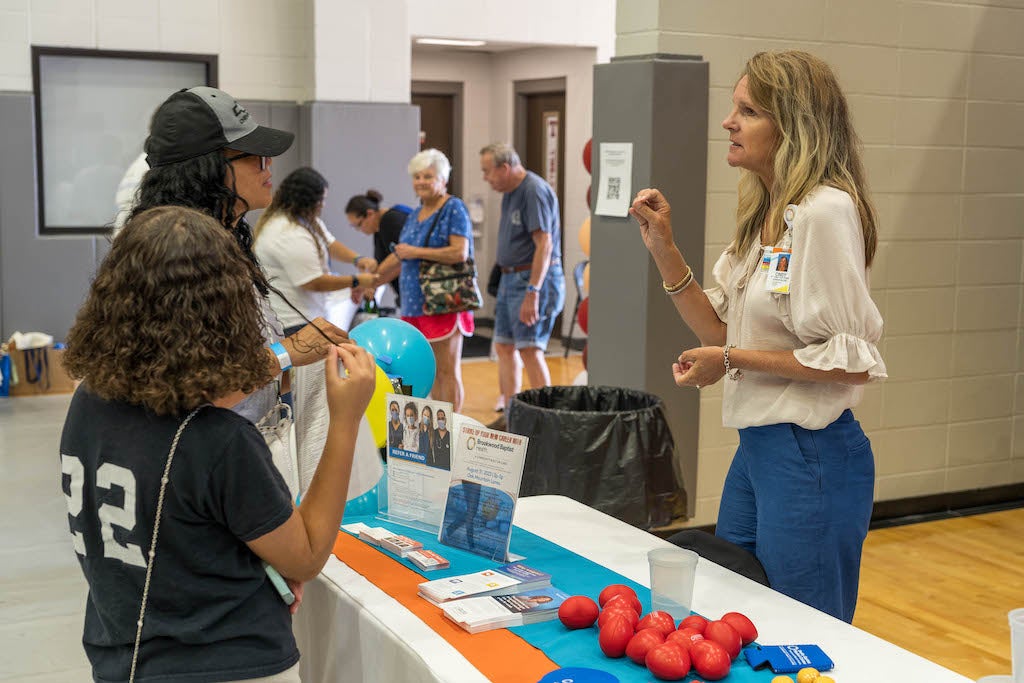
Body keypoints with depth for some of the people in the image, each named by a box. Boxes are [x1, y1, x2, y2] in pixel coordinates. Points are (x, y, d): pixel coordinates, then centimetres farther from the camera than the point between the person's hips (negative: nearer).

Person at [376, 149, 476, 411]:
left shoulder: (454, 208, -6)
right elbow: (399, 257, 24)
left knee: (448, 371, -3)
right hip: (416, 304, 8)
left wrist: (416, 252, -14)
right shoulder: (415, 215, 17)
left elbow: (460, 252, -18)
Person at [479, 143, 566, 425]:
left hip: (534, 278, -10)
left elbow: (544, 245, -22)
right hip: (511, 277, 10)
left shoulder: (535, 191, -16)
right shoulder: (510, 193, 15)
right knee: (504, 347, 11)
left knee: (529, 349, -12)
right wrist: (507, 280, 18)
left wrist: (532, 292, -26)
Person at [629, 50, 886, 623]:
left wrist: (733, 360, -17)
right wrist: (665, 249, 3)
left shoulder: (826, 211, -19)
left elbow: (852, 360, -20)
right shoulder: (764, 215, 9)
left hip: (812, 453, -9)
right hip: (758, 446, 9)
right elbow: (723, 330, 12)